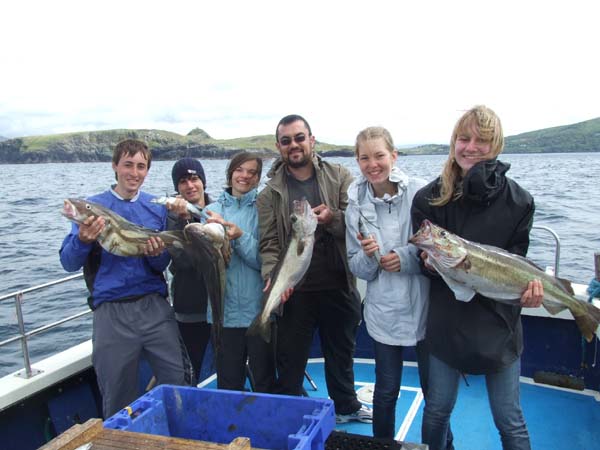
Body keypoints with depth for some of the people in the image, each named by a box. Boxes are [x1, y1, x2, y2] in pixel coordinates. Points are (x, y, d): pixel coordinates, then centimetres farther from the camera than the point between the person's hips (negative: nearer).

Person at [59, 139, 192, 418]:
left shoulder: (157, 208, 9)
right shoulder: (93, 206, 4)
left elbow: (163, 265, 8)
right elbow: (69, 263, -3)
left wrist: (156, 255, -14)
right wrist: (83, 241, -23)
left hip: (154, 305, 2)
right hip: (111, 312, -1)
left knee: (180, 384, 1)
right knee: (118, 399, 8)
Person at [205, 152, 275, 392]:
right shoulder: (213, 210, 6)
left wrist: (239, 236, -23)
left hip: (260, 309, -2)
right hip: (225, 311, 2)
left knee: (265, 385, 12)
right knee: (228, 385, 15)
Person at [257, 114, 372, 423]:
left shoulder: (339, 177, -1)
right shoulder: (270, 193, -1)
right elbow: (269, 243, -5)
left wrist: (332, 219, -24)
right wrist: (273, 276, -22)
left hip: (339, 285, 2)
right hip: (295, 290, -1)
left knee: (341, 351, 22)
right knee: (290, 357, 10)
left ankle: (346, 406, 44)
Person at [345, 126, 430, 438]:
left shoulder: (420, 192, -11)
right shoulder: (356, 205, -1)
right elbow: (358, 269, 3)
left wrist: (407, 257, -18)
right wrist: (368, 255, -18)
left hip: (426, 305, -1)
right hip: (385, 311, 2)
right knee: (386, 390, 13)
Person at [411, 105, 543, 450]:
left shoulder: (518, 200, -7)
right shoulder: (430, 198, -6)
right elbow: (423, 258, -1)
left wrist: (528, 283, -21)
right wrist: (430, 262, -23)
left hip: (498, 324, 0)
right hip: (447, 322, 1)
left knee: (509, 421, 12)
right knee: (437, 410, 17)